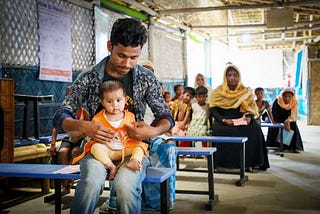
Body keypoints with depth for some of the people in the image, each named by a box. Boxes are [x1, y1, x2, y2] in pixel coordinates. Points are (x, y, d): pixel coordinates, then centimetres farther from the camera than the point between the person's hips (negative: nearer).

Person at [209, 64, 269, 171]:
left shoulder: (246, 92, 8)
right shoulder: (218, 92, 3)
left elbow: (252, 109, 7)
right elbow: (213, 110, -2)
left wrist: (249, 117, -16)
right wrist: (223, 120, -19)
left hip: (241, 120, 2)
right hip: (223, 120, -1)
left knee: (255, 129, -27)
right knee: (219, 130, -34)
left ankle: (249, 162, -17)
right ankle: (223, 162, -21)